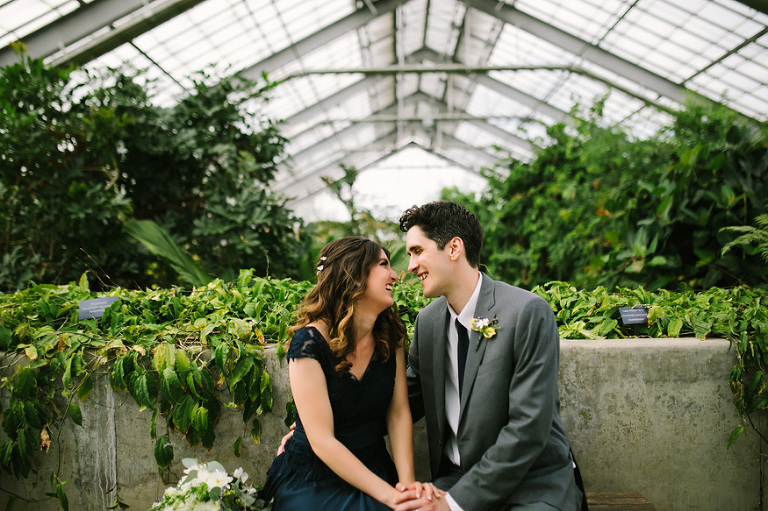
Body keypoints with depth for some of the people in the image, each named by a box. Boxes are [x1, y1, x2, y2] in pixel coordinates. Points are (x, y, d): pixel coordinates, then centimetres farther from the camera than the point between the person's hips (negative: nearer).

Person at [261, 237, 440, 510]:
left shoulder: (390, 336, 1)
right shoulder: (310, 342, -18)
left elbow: (399, 414, 0)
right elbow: (322, 441, -20)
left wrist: (407, 482, -14)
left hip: (373, 471, 5)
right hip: (314, 484, -5)